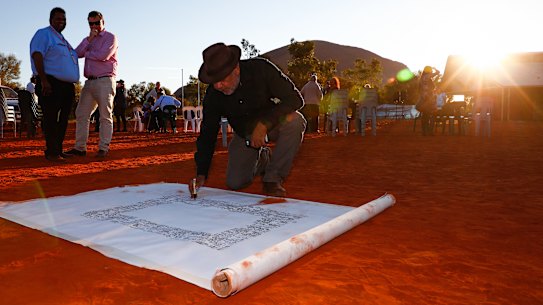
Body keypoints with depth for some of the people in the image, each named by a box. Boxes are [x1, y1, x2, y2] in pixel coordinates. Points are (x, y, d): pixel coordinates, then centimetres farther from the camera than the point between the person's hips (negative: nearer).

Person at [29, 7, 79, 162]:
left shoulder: (63, 40, 26)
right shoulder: (43, 34, 1)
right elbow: (37, 56, -12)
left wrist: (72, 87, 23)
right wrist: (43, 80, -22)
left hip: (67, 86, 8)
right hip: (51, 84, -8)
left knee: (63, 120, 8)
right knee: (51, 119, -9)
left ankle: (58, 150, 14)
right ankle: (51, 153, -8)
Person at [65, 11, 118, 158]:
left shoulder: (110, 37, 3)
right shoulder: (88, 39, 23)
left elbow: (103, 55, -14)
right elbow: (77, 53, 5)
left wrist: (86, 53, 2)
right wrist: (89, 39, -3)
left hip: (105, 81, -7)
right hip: (89, 82, 7)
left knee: (105, 116, -5)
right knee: (81, 114, 4)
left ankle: (104, 148, -1)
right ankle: (80, 147, 8)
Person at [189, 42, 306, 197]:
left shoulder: (261, 68, -27)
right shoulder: (213, 95, -18)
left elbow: (295, 98, -29)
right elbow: (207, 134, -13)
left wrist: (264, 124, -40)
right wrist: (201, 174, -22)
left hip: (273, 123, -2)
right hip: (245, 133, 3)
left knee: (295, 121, -36)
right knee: (234, 183, -8)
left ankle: (273, 178, -20)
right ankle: (262, 159, 25)